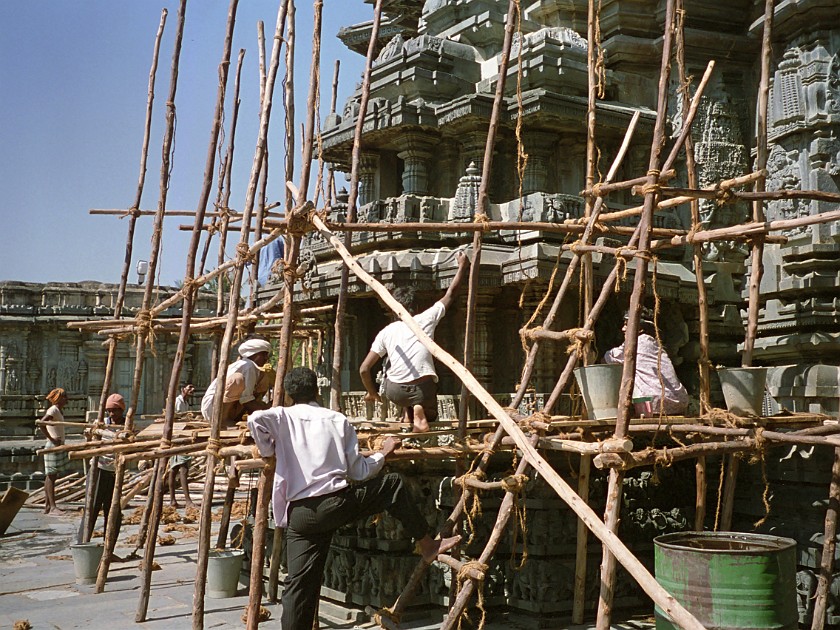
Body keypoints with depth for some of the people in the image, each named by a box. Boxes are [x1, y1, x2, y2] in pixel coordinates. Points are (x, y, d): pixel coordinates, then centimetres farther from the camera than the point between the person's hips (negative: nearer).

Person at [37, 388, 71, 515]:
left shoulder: (58, 410, 15)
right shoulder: (53, 410, -13)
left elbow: (40, 426, 25)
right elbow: (41, 424, -28)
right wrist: (51, 438, -24)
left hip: (59, 446, 10)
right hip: (53, 446, -10)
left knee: (51, 476, 11)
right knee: (51, 476, -9)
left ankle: (48, 505, 16)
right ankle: (53, 507, -10)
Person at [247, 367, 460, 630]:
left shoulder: (283, 416, 8)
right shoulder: (338, 420, 11)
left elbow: (255, 419, -15)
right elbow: (359, 472, 11)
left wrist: (268, 451, 3)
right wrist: (384, 452, 28)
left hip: (299, 515, 1)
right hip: (338, 504, -1)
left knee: (299, 584, 6)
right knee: (393, 484, 19)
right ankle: (427, 546, 24)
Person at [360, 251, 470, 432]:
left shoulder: (387, 332, 9)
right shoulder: (426, 319, 8)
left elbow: (364, 369, 5)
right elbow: (450, 294, 20)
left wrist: (372, 392, 23)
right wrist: (462, 267, 33)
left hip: (394, 391, 1)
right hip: (423, 391, -1)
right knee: (430, 415, 32)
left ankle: (408, 413, 16)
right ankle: (419, 410, -7)